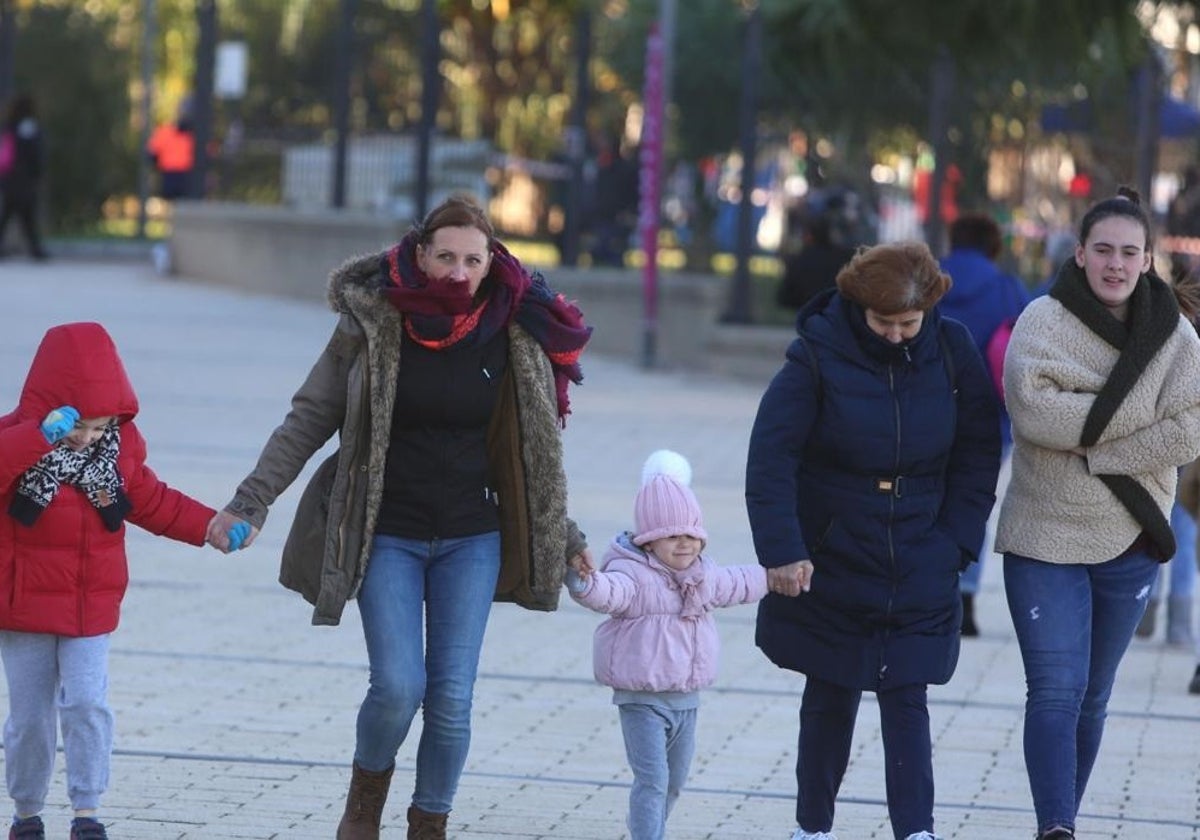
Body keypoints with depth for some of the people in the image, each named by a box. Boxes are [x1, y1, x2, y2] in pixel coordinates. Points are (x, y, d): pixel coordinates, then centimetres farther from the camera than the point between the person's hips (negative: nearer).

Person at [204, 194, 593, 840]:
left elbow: (535, 450, 9)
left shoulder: (514, 336, -3)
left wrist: (565, 539, 13)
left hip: (472, 539, 2)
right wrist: (252, 502, -10)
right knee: (397, 687, -11)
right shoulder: (372, 323, -9)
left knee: (452, 698, -2)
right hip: (388, 536, -2)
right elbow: (309, 418, -4)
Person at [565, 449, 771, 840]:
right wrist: (585, 582, -61)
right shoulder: (632, 573, -17)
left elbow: (736, 584, 29)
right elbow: (611, 592, -39)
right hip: (642, 701, -8)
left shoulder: (702, 575, 9)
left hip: (686, 699, 8)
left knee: (674, 781, 19)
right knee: (652, 779, -13)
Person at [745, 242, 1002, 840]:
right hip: (829, 564, -1)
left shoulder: (953, 353, -4)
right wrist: (782, 550, -19)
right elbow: (770, 459, -12)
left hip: (919, 574, 1)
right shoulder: (819, 355, -12)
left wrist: (954, 543, -3)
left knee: (907, 700, -5)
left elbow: (978, 455, 5)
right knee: (830, 700, 10)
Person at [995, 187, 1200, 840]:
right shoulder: (1044, 320, -8)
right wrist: (1129, 419, -18)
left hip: (1130, 542, 3)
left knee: (1092, 698, 13)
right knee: (1056, 691, -12)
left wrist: (1090, 442, -17)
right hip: (1044, 537, -3)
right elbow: (1031, 407, -22)